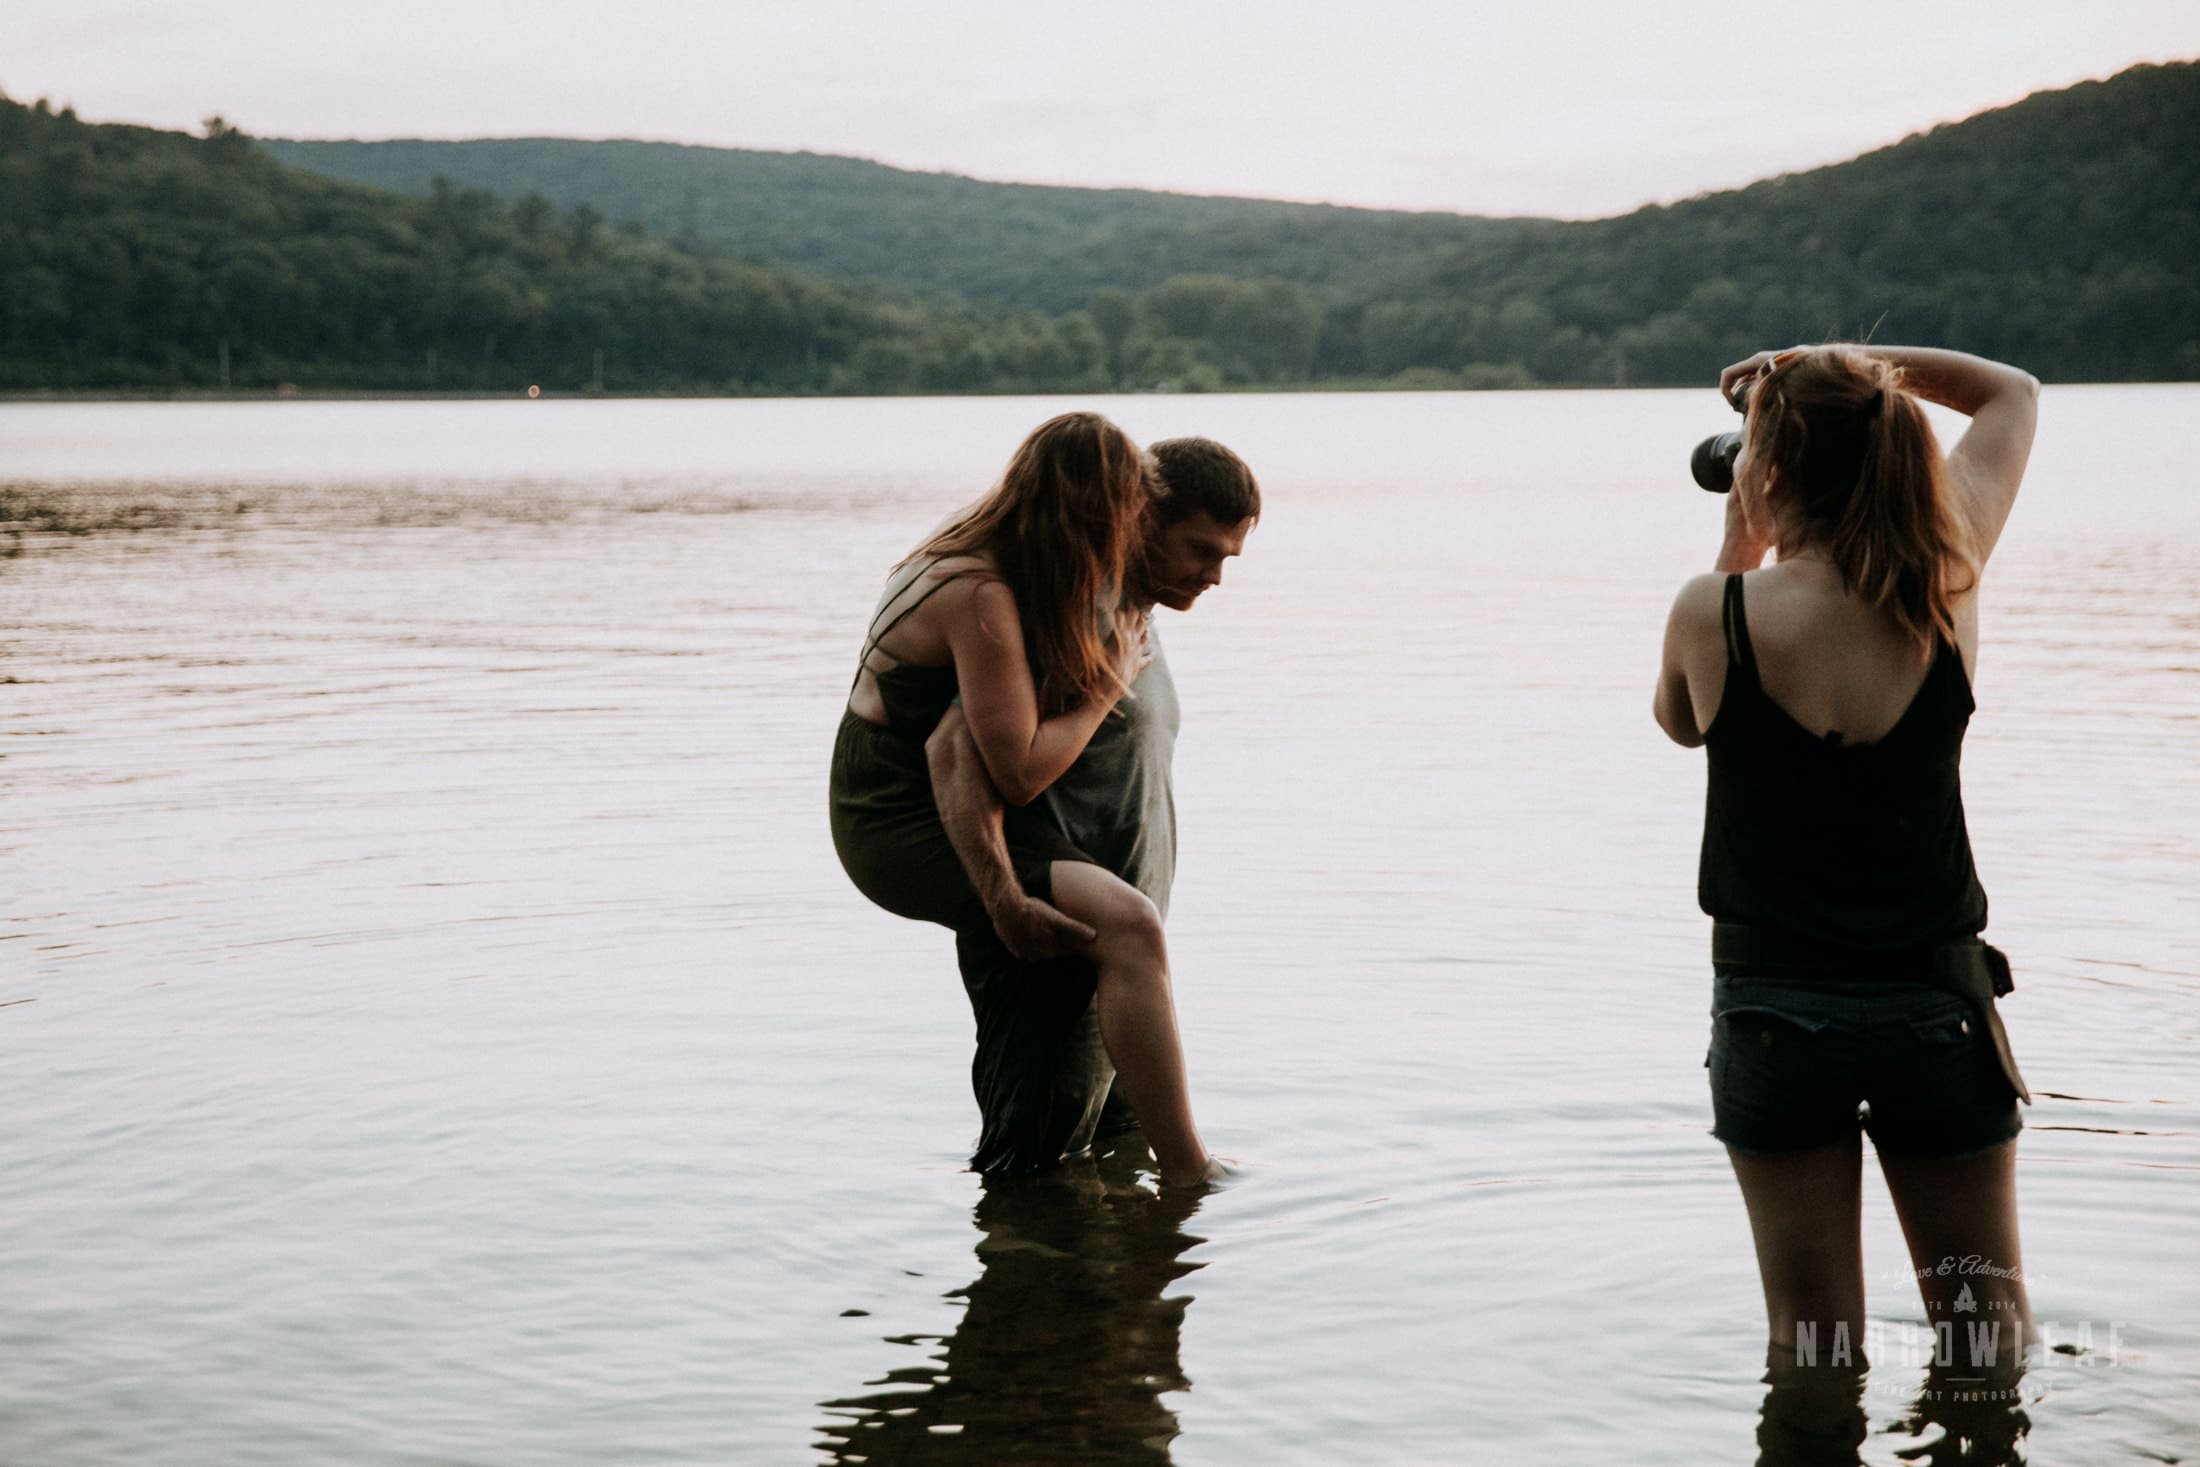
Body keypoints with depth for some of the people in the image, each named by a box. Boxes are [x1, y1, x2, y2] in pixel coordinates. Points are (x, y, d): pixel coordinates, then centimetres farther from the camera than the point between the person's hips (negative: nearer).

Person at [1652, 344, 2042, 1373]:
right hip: (1936, 1006, 1)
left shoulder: (1714, 613, -13)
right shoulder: (1945, 591, -7)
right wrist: (1845, 362, 9)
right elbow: (2013, 395, 11)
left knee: (1812, 1349, 8)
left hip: (1773, 1010, -1)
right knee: (1987, 1332, 14)